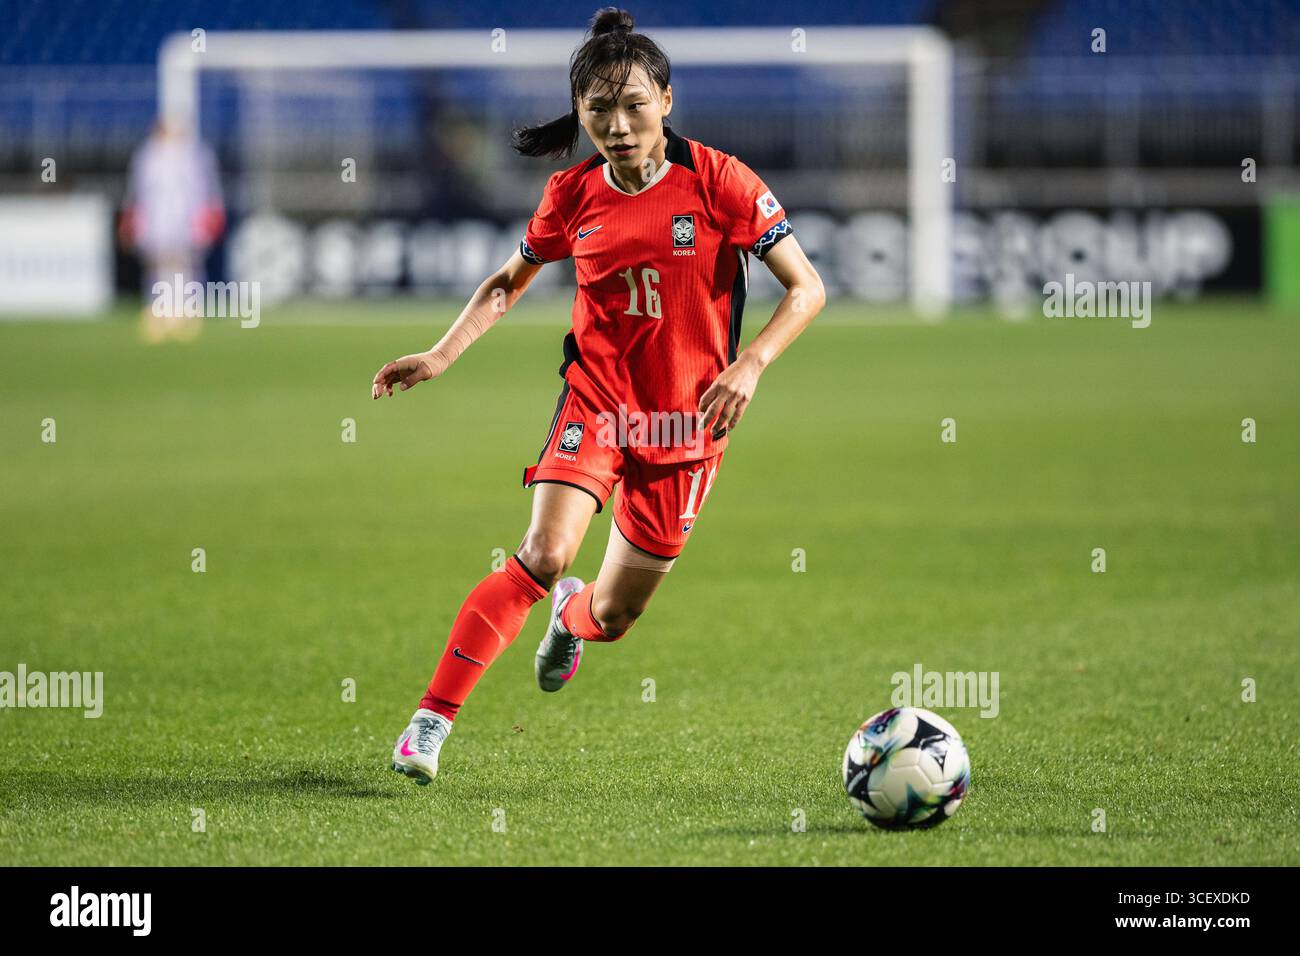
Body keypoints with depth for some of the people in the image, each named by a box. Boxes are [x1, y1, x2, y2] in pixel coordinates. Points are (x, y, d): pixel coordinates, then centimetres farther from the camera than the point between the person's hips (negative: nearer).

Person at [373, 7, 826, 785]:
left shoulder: (719, 181, -12)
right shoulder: (574, 197, -3)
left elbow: (807, 288, -9)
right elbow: (510, 282, 15)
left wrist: (750, 365, -25)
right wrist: (441, 355, 1)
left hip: (687, 421, 0)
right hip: (595, 397, 0)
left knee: (614, 614, 8)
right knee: (545, 553, -25)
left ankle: (572, 617, 48)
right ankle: (432, 722, -20)